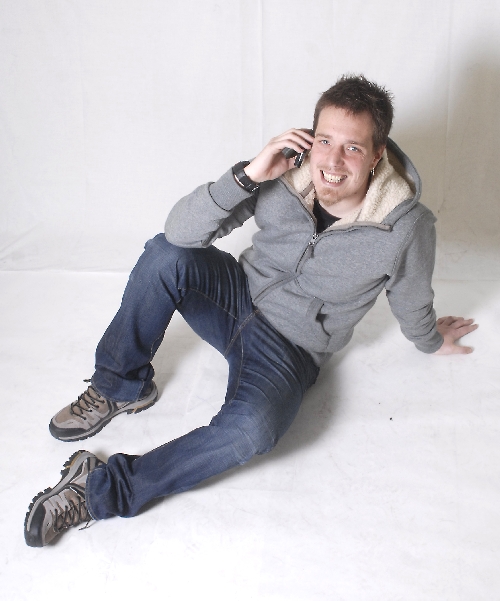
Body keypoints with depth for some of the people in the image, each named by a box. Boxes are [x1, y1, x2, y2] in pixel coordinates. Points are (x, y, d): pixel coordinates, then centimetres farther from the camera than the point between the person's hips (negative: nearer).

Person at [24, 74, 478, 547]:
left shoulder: (406, 229, -21)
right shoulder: (285, 173, -17)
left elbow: (413, 309, 2)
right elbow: (181, 230, -21)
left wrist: (432, 341, 23)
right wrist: (247, 174, -33)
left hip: (289, 349, -2)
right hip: (238, 295, 3)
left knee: (252, 428, -34)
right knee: (165, 254, -27)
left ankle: (104, 491, -21)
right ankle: (120, 388, -7)